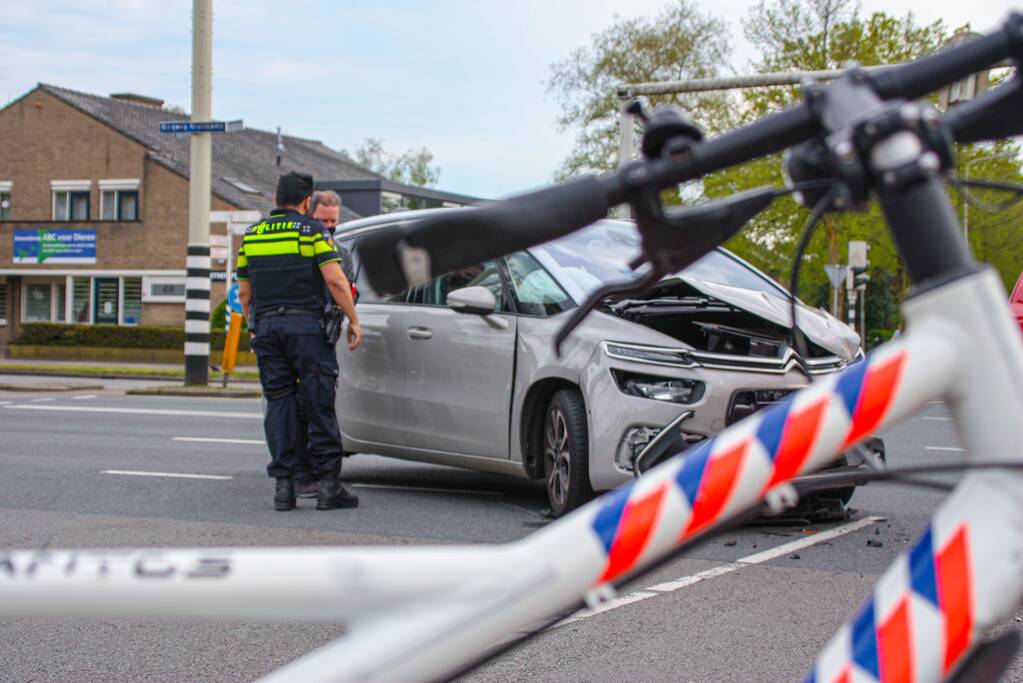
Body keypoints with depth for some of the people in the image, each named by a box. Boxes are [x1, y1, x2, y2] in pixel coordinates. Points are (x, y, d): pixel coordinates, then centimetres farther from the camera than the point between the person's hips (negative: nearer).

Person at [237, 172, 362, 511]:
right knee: (319, 406, -1)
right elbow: (335, 280, -10)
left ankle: (282, 484, 2)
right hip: (307, 326, -4)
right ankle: (328, 485, -2)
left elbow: (244, 291, 16)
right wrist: (354, 321, -3)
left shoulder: (251, 235, 13)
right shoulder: (312, 230, -1)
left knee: (278, 405, 6)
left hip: (266, 326, 4)